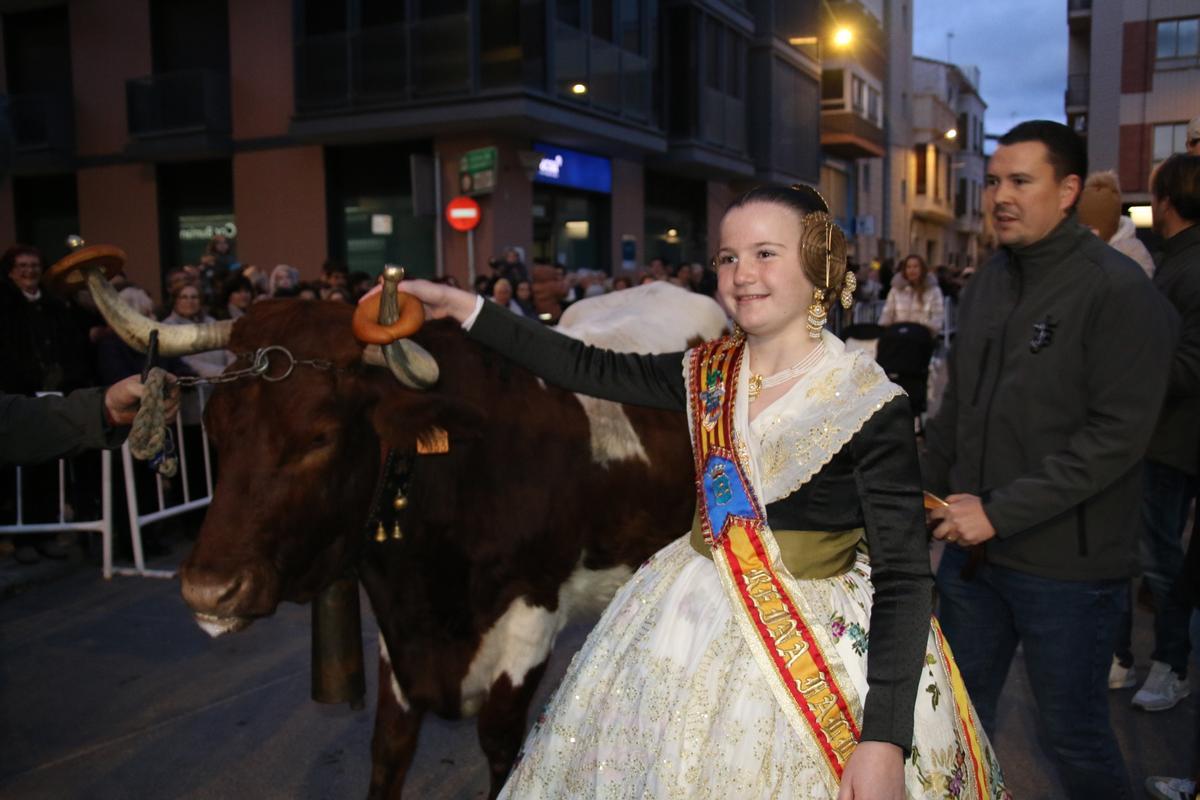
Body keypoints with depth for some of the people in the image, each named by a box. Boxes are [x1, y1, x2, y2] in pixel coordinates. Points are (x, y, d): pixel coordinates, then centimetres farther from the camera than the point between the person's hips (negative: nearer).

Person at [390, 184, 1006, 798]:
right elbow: (590, 368, 4)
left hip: (816, 643, -5)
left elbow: (903, 574, -18)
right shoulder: (709, 373, -1)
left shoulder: (870, 407, -16)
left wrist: (885, 741, -24)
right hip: (693, 622, 6)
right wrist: (467, 309, 2)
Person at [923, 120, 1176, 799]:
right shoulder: (990, 281, 9)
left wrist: (1001, 512, -20)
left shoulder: (1118, 289, -12)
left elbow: (1118, 434, -19)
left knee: (1076, 735, 10)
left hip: (1067, 565, -6)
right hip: (972, 549, 6)